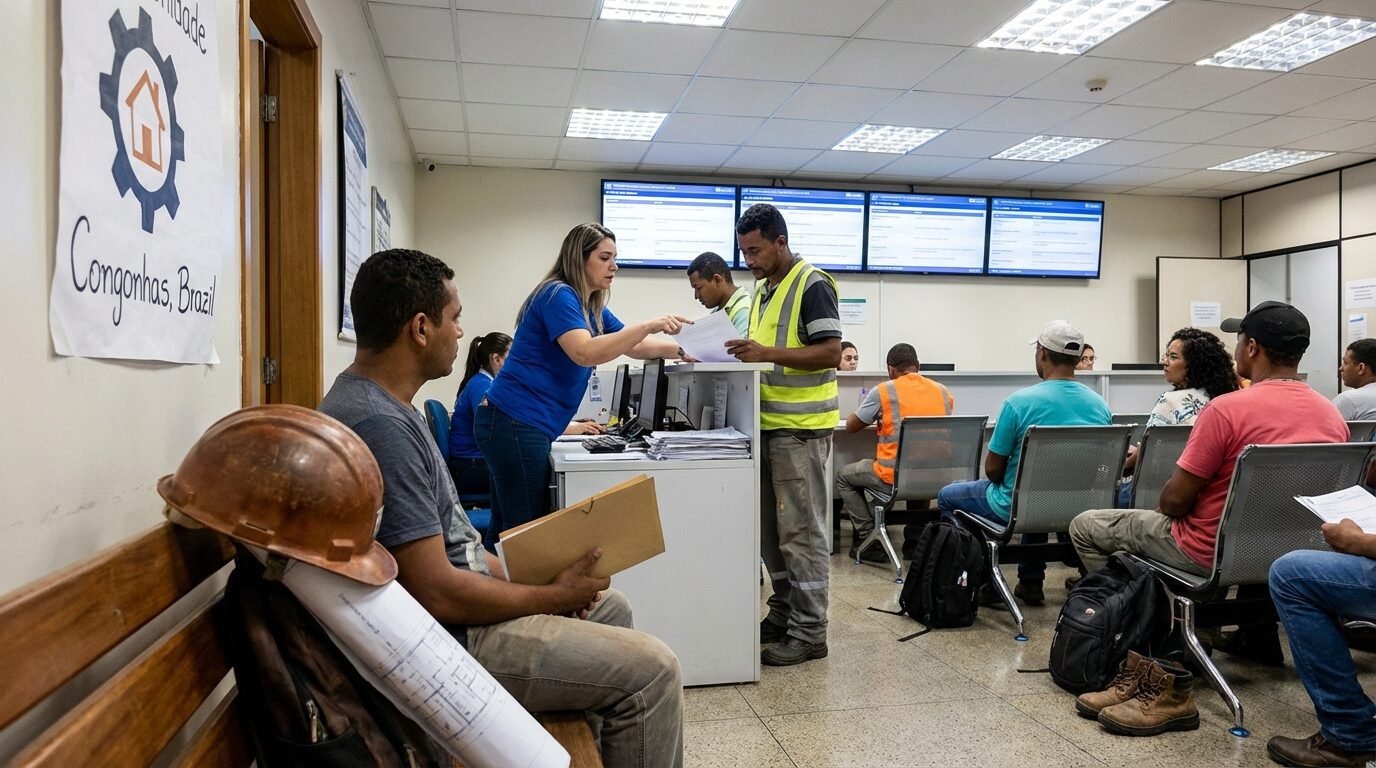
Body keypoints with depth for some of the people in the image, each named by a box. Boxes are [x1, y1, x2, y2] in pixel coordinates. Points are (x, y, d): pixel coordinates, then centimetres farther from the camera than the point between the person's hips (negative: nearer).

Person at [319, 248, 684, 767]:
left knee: (610, 604, 23)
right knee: (651, 670, -11)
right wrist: (552, 596, -13)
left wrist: (518, 576, 6)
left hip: (451, 594, 11)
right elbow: (437, 593, -27)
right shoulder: (381, 426, -27)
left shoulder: (382, 403, 8)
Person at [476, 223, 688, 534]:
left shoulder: (593, 308, 17)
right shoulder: (559, 295, -12)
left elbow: (635, 346, 21)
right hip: (514, 423, -10)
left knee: (507, 527, 12)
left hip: (519, 425, 10)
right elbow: (584, 353, -26)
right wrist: (649, 326, -29)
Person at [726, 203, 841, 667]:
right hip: (768, 424, 9)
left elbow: (830, 352, -17)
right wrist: (744, 353, 5)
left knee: (800, 531, -3)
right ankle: (784, 611, 27)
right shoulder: (762, 288, 16)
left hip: (801, 429, -9)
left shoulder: (812, 285, -10)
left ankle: (809, 632, 6)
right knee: (770, 528, 14)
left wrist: (769, 354, -24)